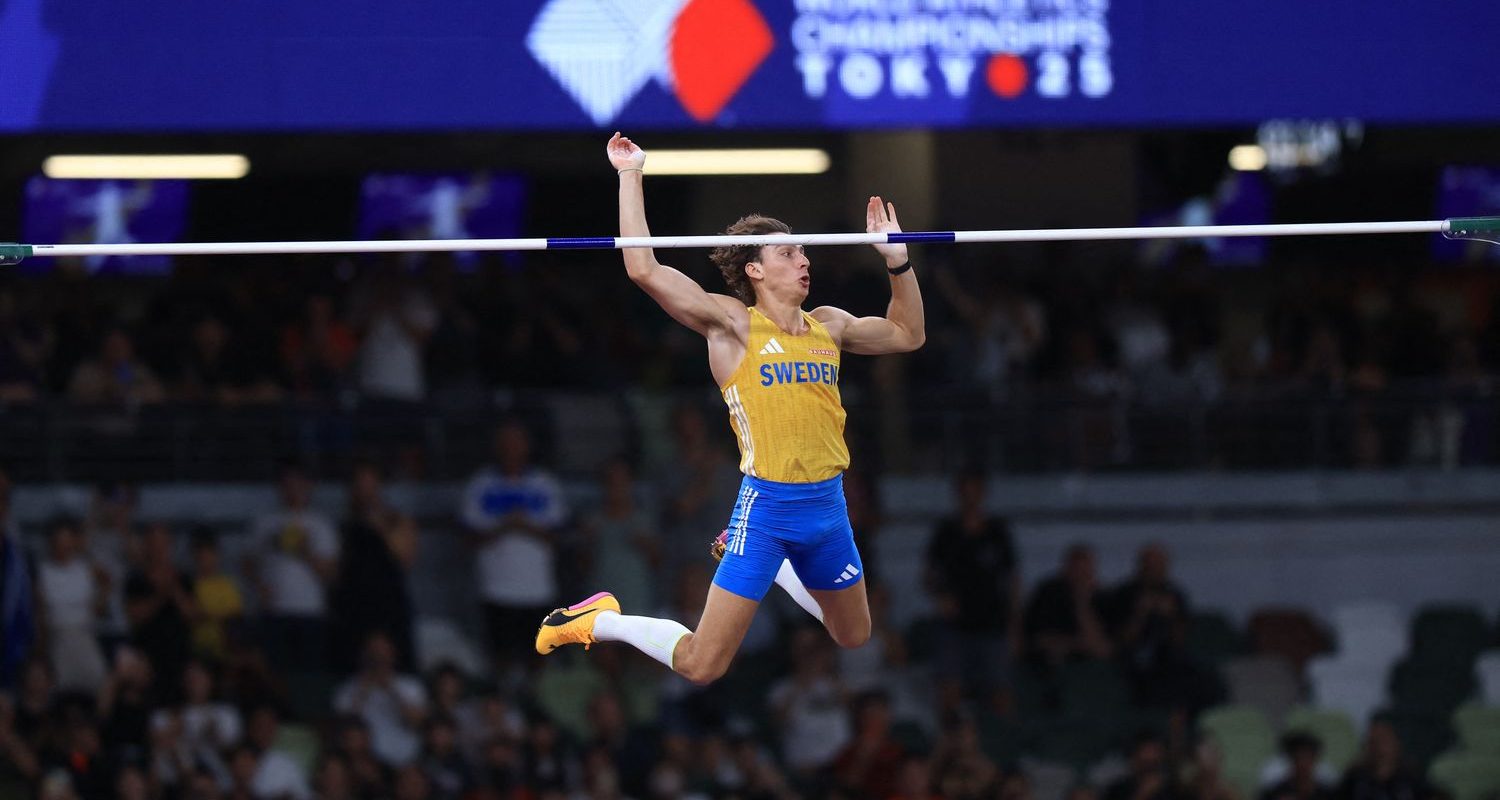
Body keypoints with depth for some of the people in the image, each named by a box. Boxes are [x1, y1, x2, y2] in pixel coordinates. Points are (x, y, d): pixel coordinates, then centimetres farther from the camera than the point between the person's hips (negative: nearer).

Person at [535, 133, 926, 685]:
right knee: (700, 666, -8)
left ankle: (774, 570, 47)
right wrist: (630, 176, -10)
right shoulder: (732, 324, -4)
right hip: (766, 506, -6)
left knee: (854, 638, 25)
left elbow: (908, 334, 28)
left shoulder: (827, 326, 12)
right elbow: (643, 269, -13)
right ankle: (599, 621, 16)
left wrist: (897, 261, 16)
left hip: (827, 505, 6)